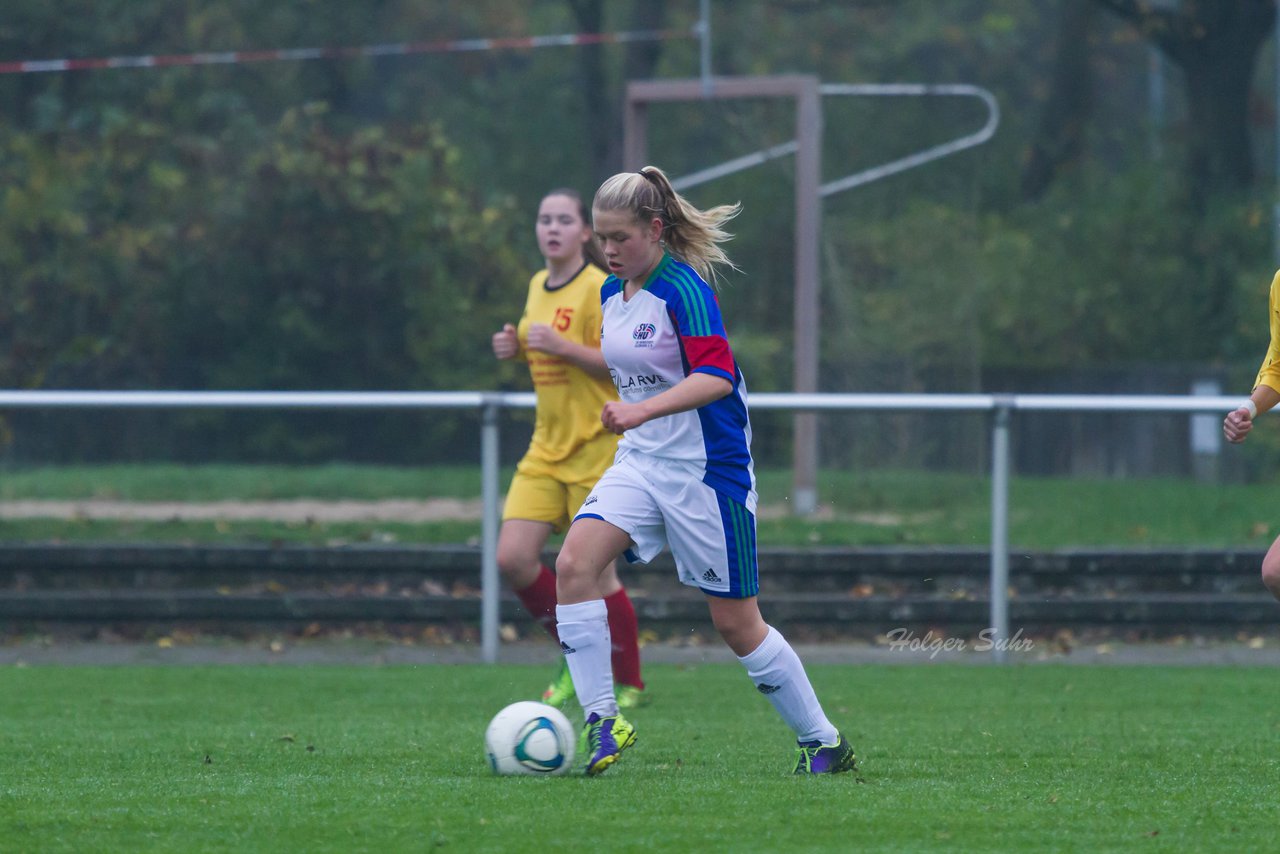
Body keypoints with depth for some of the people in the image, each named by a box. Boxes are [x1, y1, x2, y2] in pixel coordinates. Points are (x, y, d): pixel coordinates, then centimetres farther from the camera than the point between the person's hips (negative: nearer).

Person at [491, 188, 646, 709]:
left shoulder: (600, 289, -12)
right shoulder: (538, 287, 12)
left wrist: (562, 346, -26)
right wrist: (516, 348, 5)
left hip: (597, 447, -7)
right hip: (547, 449, 7)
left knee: (595, 574, -5)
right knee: (513, 559, -6)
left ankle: (630, 686, 12)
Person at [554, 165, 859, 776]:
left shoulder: (683, 289, -17)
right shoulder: (612, 292, 8)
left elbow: (716, 375, -30)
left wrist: (643, 410, -41)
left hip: (708, 468, -7)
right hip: (640, 461, 7)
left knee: (735, 622, 1)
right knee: (573, 562, -17)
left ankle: (823, 742, 18)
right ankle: (602, 721, -14)